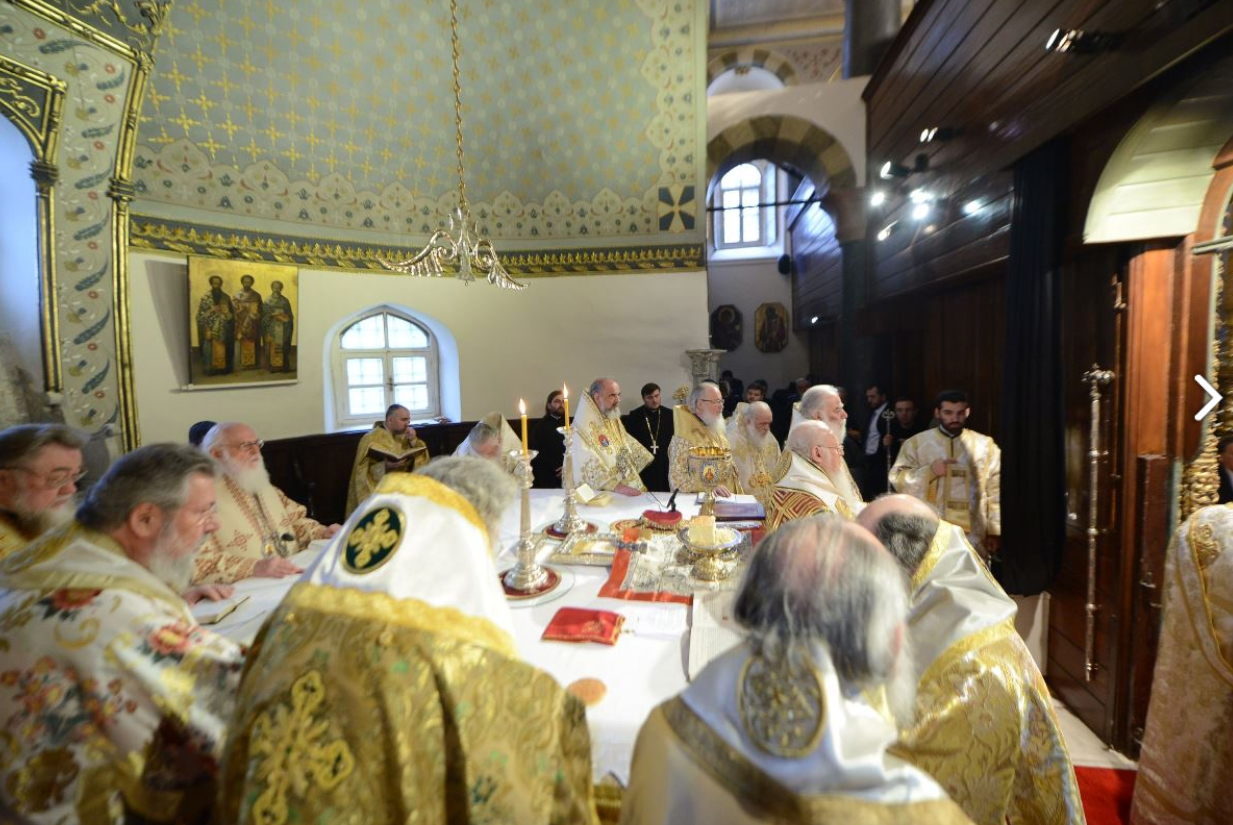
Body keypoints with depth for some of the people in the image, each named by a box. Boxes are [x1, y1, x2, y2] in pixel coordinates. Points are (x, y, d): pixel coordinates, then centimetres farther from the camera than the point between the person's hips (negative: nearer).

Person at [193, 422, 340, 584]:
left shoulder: (262, 485, 17)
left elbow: (293, 521, 24)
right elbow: (199, 562, -18)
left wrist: (323, 532, 6)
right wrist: (255, 567, -28)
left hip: (292, 578, 7)